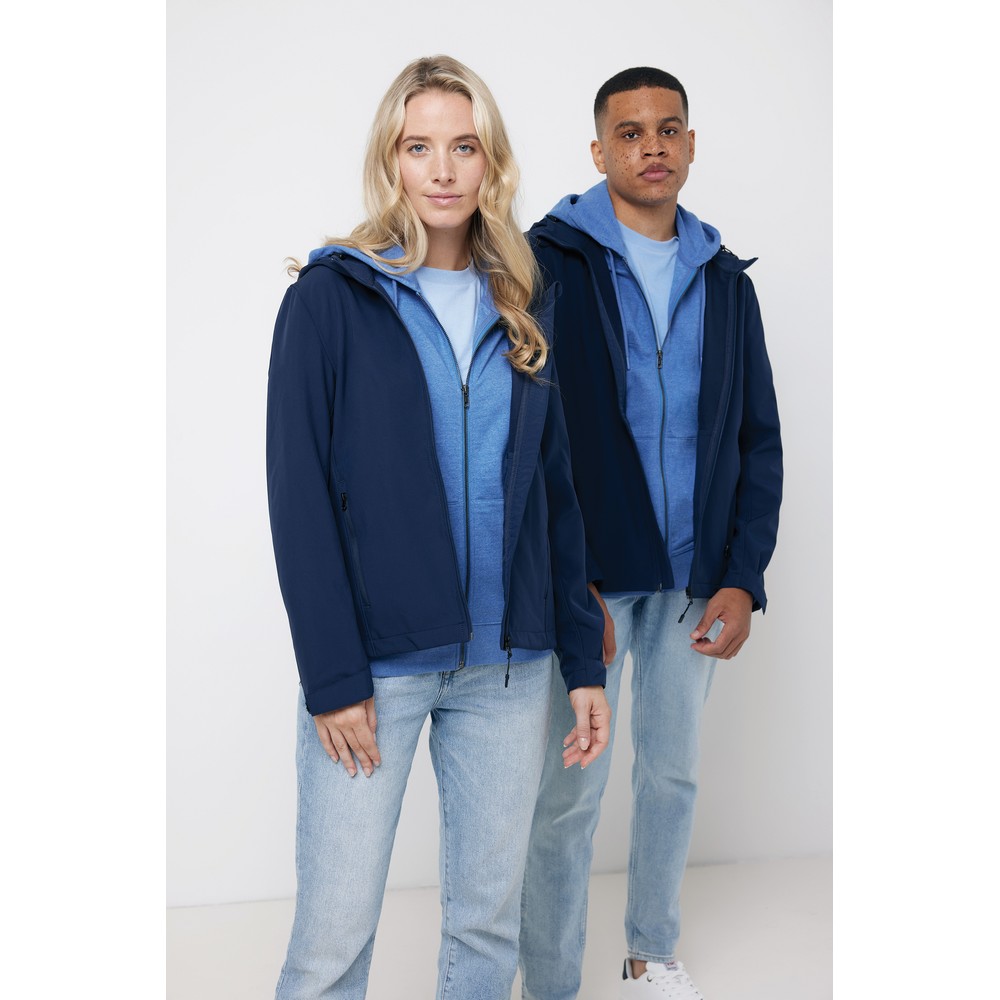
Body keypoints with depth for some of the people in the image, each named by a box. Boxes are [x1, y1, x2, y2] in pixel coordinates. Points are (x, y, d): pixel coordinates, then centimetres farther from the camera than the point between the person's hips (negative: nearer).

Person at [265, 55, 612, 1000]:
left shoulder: (522, 309, 11)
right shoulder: (331, 297, -2)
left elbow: (556, 493, 11)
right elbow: (297, 493, -6)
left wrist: (583, 661, 6)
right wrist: (332, 675, -12)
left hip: (508, 665, 4)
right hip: (376, 663, -4)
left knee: (489, 922, 11)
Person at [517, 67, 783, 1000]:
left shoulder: (725, 281, 10)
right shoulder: (549, 262, -4)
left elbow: (758, 440, 9)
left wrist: (742, 577, -1)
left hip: (694, 581, 4)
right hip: (586, 578, -4)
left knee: (673, 772, 15)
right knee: (570, 791, 1)